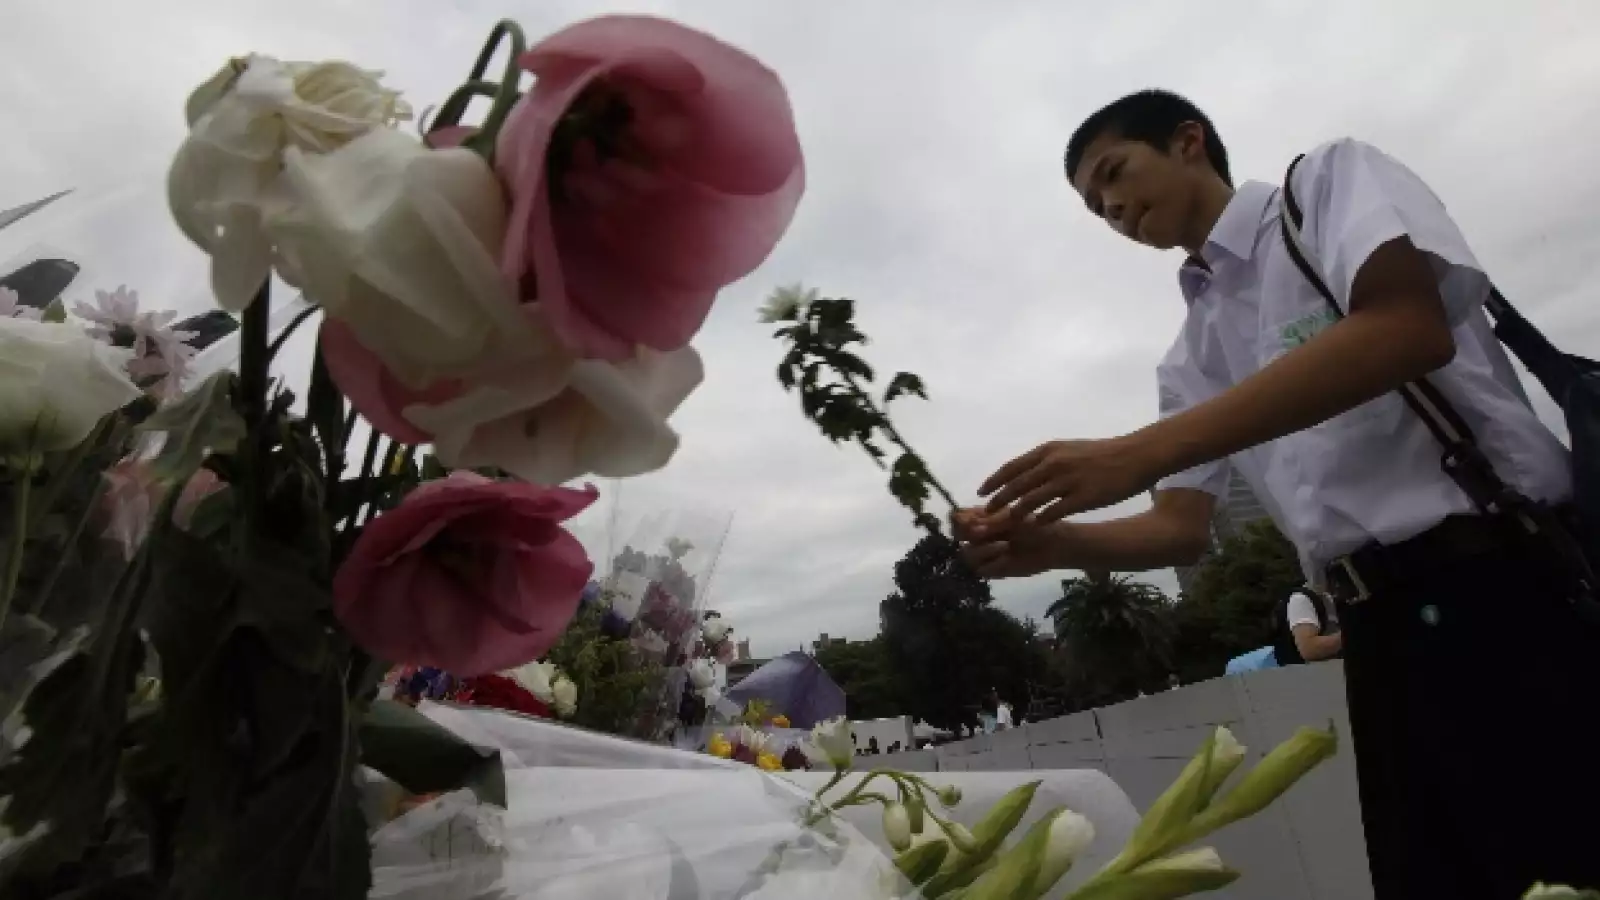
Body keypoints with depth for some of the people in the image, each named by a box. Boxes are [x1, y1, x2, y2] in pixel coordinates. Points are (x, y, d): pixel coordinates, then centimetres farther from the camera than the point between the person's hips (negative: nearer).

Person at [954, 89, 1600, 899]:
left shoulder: (1331, 178, 1)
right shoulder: (1192, 356, 15)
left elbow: (1410, 330, -21)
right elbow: (1183, 527, 10)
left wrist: (1137, 454, -26)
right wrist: (1051, 543, -10)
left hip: (1511, 590, -6)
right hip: (1383, 633, 6)